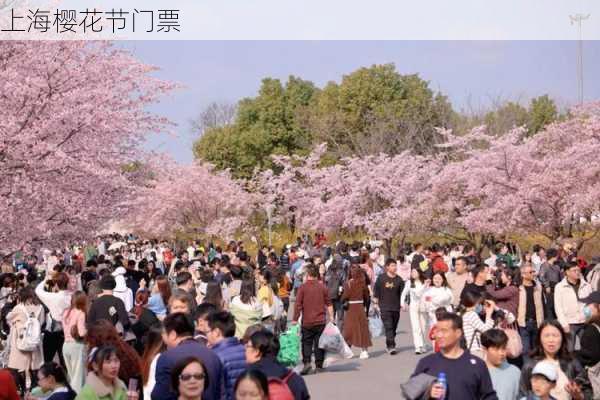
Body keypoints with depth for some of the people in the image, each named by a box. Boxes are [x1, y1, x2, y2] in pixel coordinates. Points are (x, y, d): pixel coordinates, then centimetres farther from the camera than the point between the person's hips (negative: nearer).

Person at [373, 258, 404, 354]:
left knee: (394, 327, 10)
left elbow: (402, 293, 11)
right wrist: (376, 302, 1)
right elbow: (376, 291, 3)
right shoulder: (381, 278, -3)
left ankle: (388, 345, 25)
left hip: (396, 307, 4)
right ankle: (391, 346, -16)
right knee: (388, 327, -13)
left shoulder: (399, 280, 5)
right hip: (385, 307, -4)